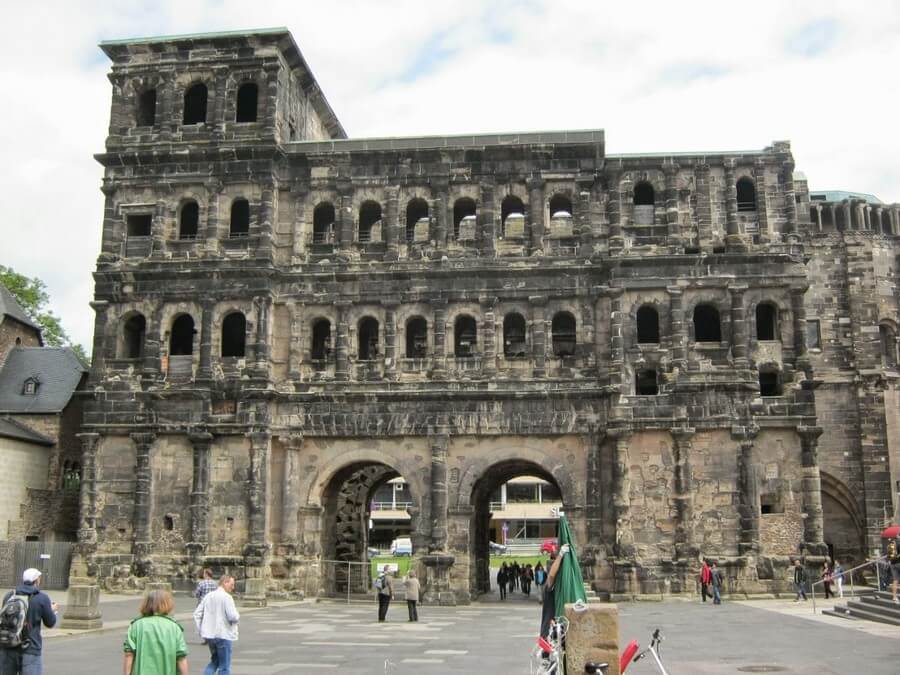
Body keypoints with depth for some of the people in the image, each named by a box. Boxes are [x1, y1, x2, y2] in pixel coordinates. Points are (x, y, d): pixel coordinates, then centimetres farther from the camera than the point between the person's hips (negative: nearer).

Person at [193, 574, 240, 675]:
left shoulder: (208, 596, 8)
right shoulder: (226, 597, -14)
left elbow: (197, 614, 10)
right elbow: (233, 617, -21)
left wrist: (200, 631, 14)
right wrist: (237, 617, 1)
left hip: (209, 635, 7)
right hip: (223, 635, -7)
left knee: (214, 661, 23)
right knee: (224, 667, 5)